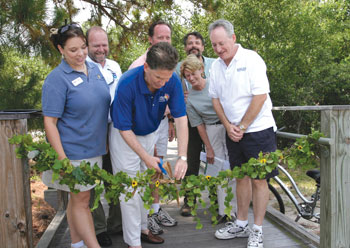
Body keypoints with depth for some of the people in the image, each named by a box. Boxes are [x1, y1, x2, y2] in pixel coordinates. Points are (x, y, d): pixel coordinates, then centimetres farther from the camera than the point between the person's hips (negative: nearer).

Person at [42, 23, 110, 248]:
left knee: (79, 198, 18)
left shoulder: (95, 69, 6)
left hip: (95, 148, 6)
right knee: (80, 200, 3)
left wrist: (106, 142, 16)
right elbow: (49, 122, -15)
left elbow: (104, 104, 17)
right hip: (73, 151, -6)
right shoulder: (57, 79, -14)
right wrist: (62, 159, -20)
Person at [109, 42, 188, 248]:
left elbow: (181, 118, -23)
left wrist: (182, 157, -31)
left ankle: (143, 228, 35)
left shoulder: (172, 81, -22)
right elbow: (124, 129, -25)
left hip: (149, 134, 4)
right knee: (130, 190, 0)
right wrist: (146, 157, -28)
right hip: (126, 137, -4)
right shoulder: (127, 85, -33)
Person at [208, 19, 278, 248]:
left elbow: (260, 96, -17)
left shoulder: (251, 59, -11)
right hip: (233, 132, 6)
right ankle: (241, 225, 26)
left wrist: (242, 127, -13)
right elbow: (216, 98, 11)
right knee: (241, 177, 14)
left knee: (259, 179, 0)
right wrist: (228, 126, -1)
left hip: (258, 129, -5)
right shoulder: (216, 66, 6)